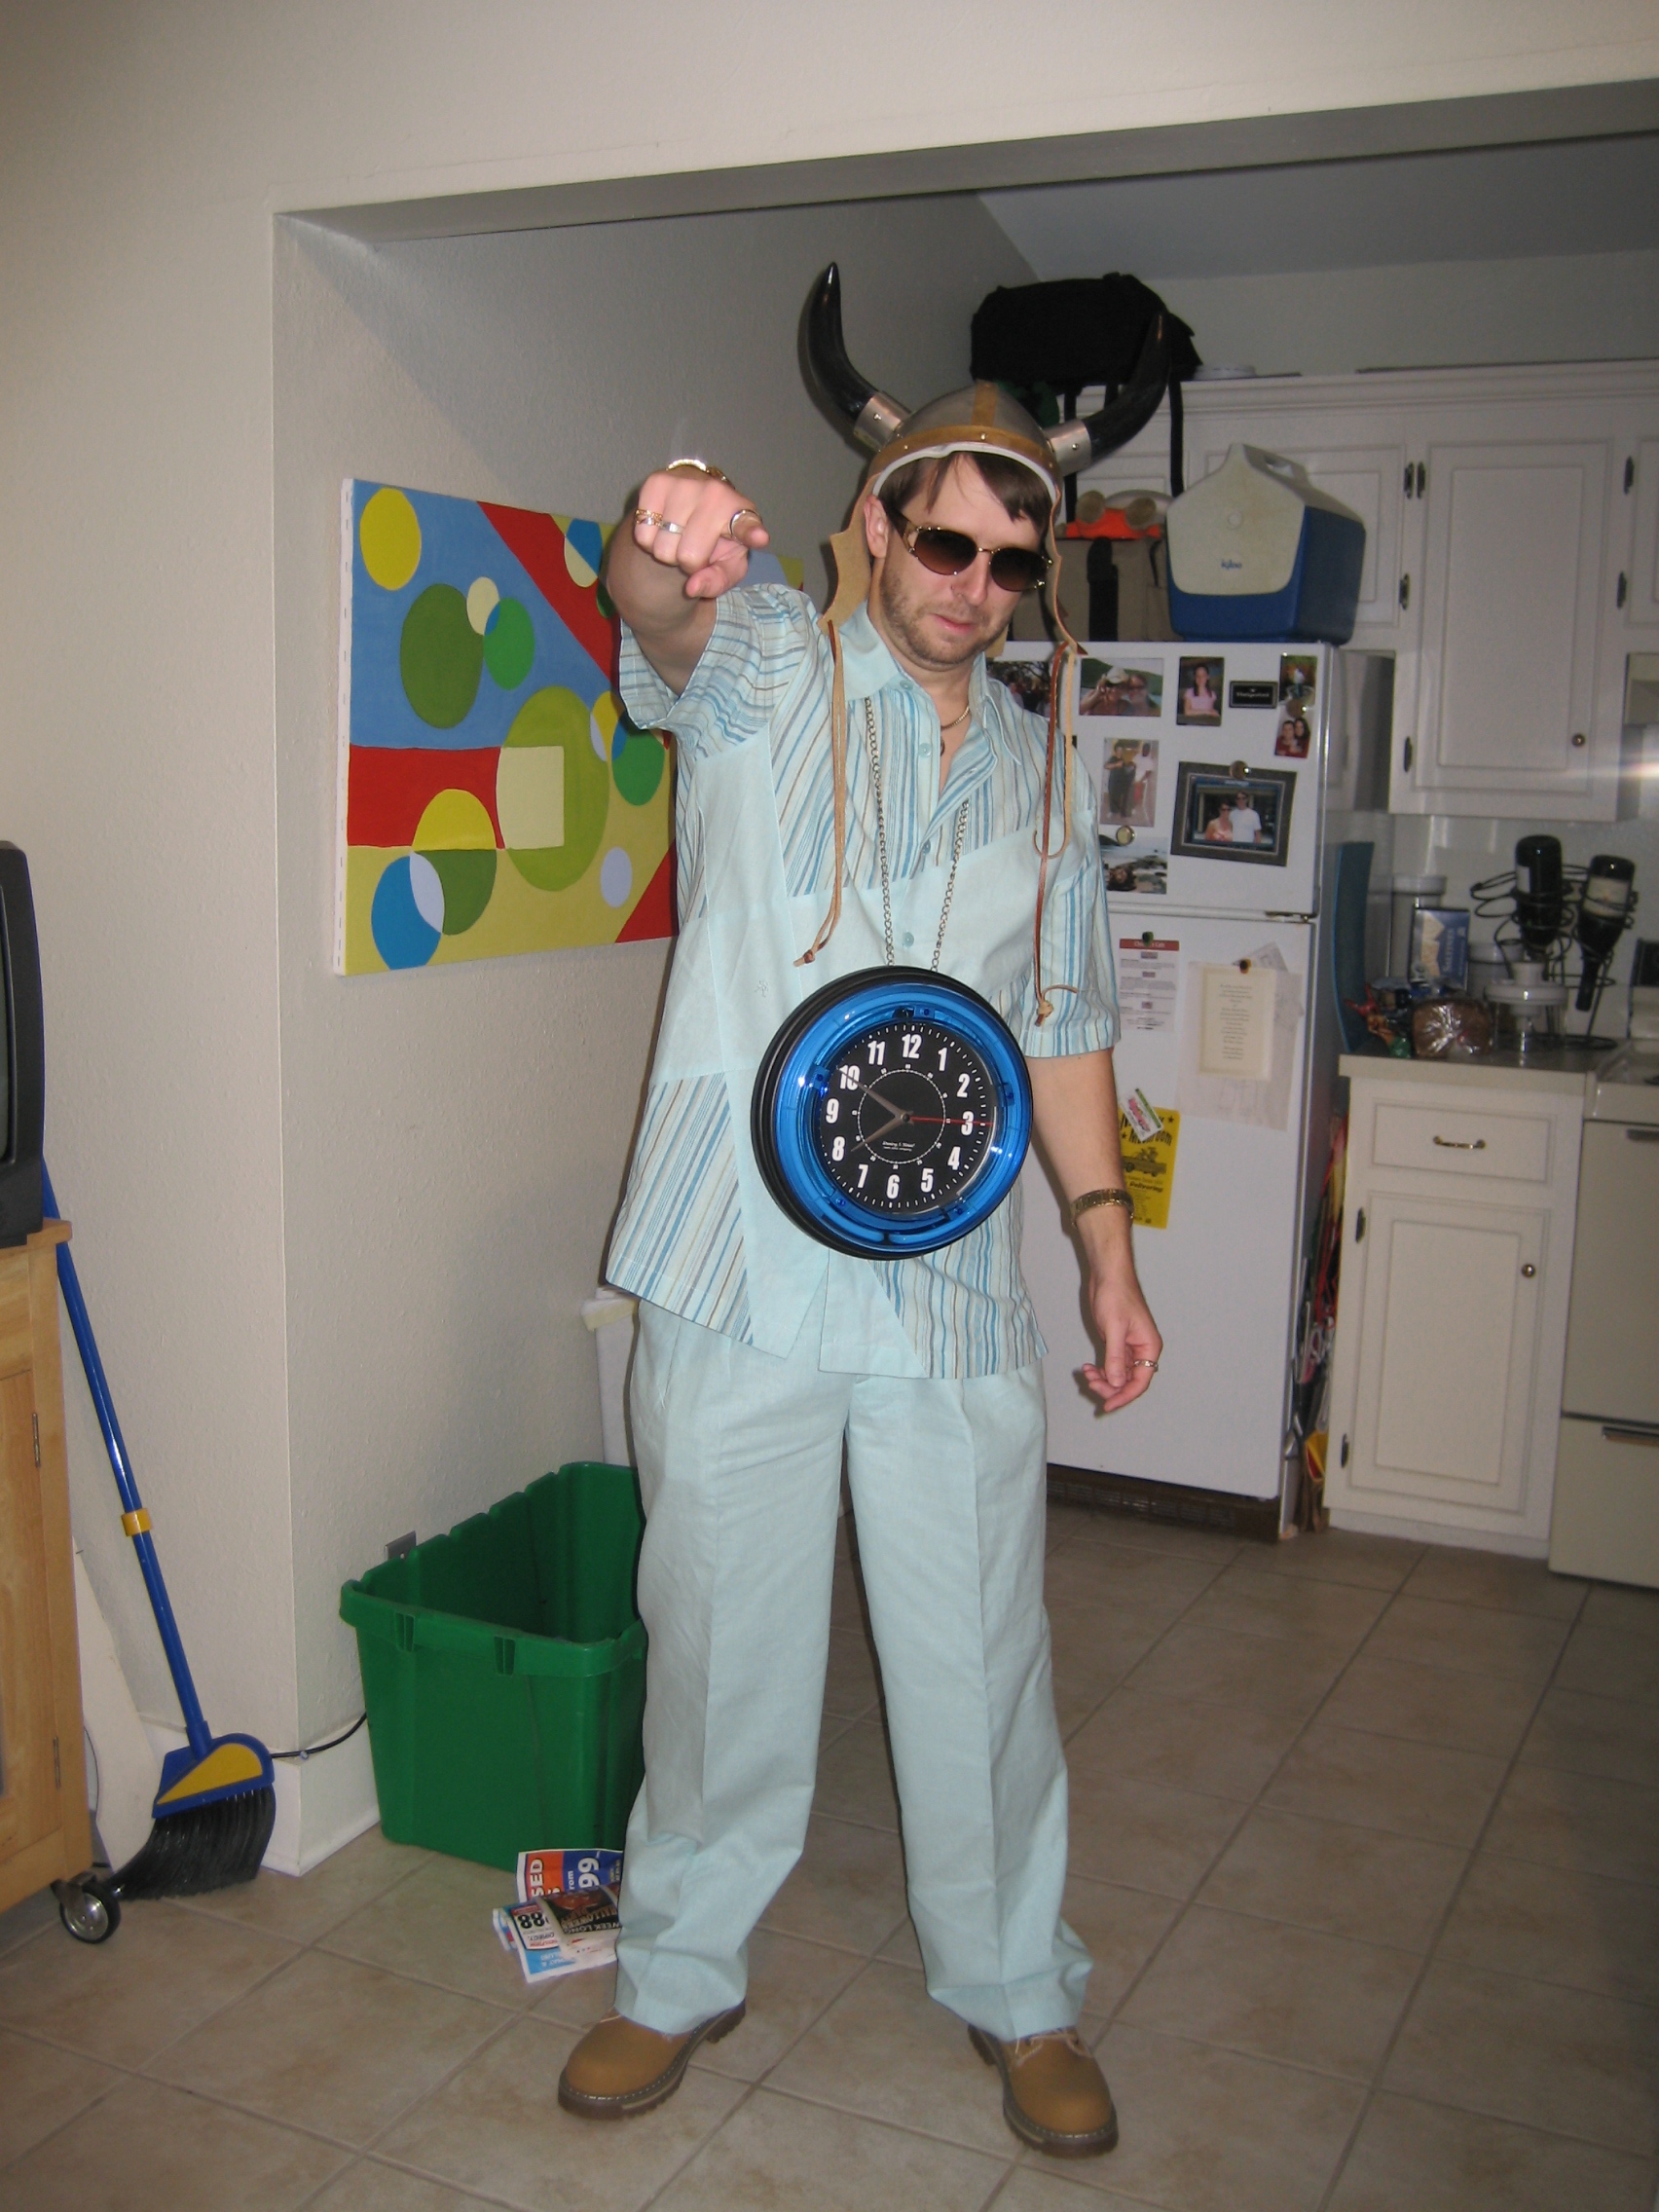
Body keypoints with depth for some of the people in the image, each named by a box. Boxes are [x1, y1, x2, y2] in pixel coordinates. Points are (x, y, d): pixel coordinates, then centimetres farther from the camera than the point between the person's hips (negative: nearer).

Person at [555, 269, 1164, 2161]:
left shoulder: (1039, 770, 12)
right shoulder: (763, 672, 0)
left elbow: (1062, 1027, 16)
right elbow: (670, 618, -25)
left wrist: (1109, 1248, 8)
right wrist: (662, 543, -49)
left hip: (951, 1292, 3)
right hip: (739, 1275, -2)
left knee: (979, 1662, 10)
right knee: (719, 1644, 11)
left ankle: (1014, 1991, 33)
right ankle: (679, 1972, 34)